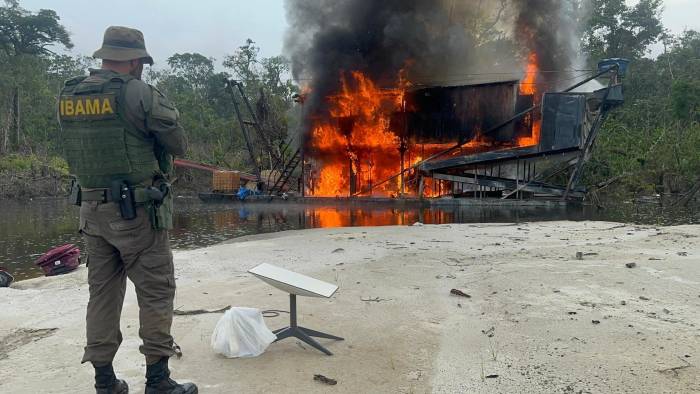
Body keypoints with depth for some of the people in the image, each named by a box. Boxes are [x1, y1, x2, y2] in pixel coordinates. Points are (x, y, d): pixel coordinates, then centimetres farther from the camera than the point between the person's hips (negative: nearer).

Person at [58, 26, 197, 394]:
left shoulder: (68, 96, 7)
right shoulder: (139, 94, -13)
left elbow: (77, 149, 15)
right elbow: (178, 146, -6)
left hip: (92, 210, 7)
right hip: (137, 212, -6)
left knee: (102, 292, 14)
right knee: (156, 293, 4)